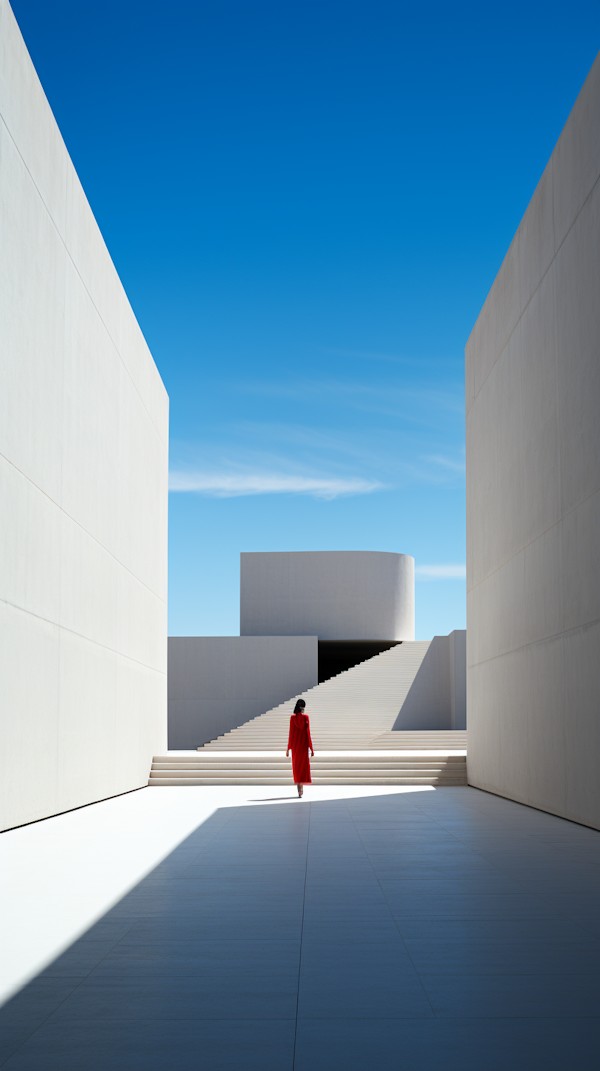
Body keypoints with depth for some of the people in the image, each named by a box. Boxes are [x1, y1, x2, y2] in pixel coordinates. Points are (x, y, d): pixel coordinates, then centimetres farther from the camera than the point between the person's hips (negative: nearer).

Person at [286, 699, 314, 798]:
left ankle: (299, 790, 4)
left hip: (295, 744, 0)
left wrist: (288, 749, 1)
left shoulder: (293, 718, -5)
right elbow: (308, 733, -7)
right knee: (303, 765, 6)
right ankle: (301, 788, -10)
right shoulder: (306, 717, -5)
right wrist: (311, 748, -3)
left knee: (296, 765, 9)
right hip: (304, 744, 0)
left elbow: (291, 733, -5)